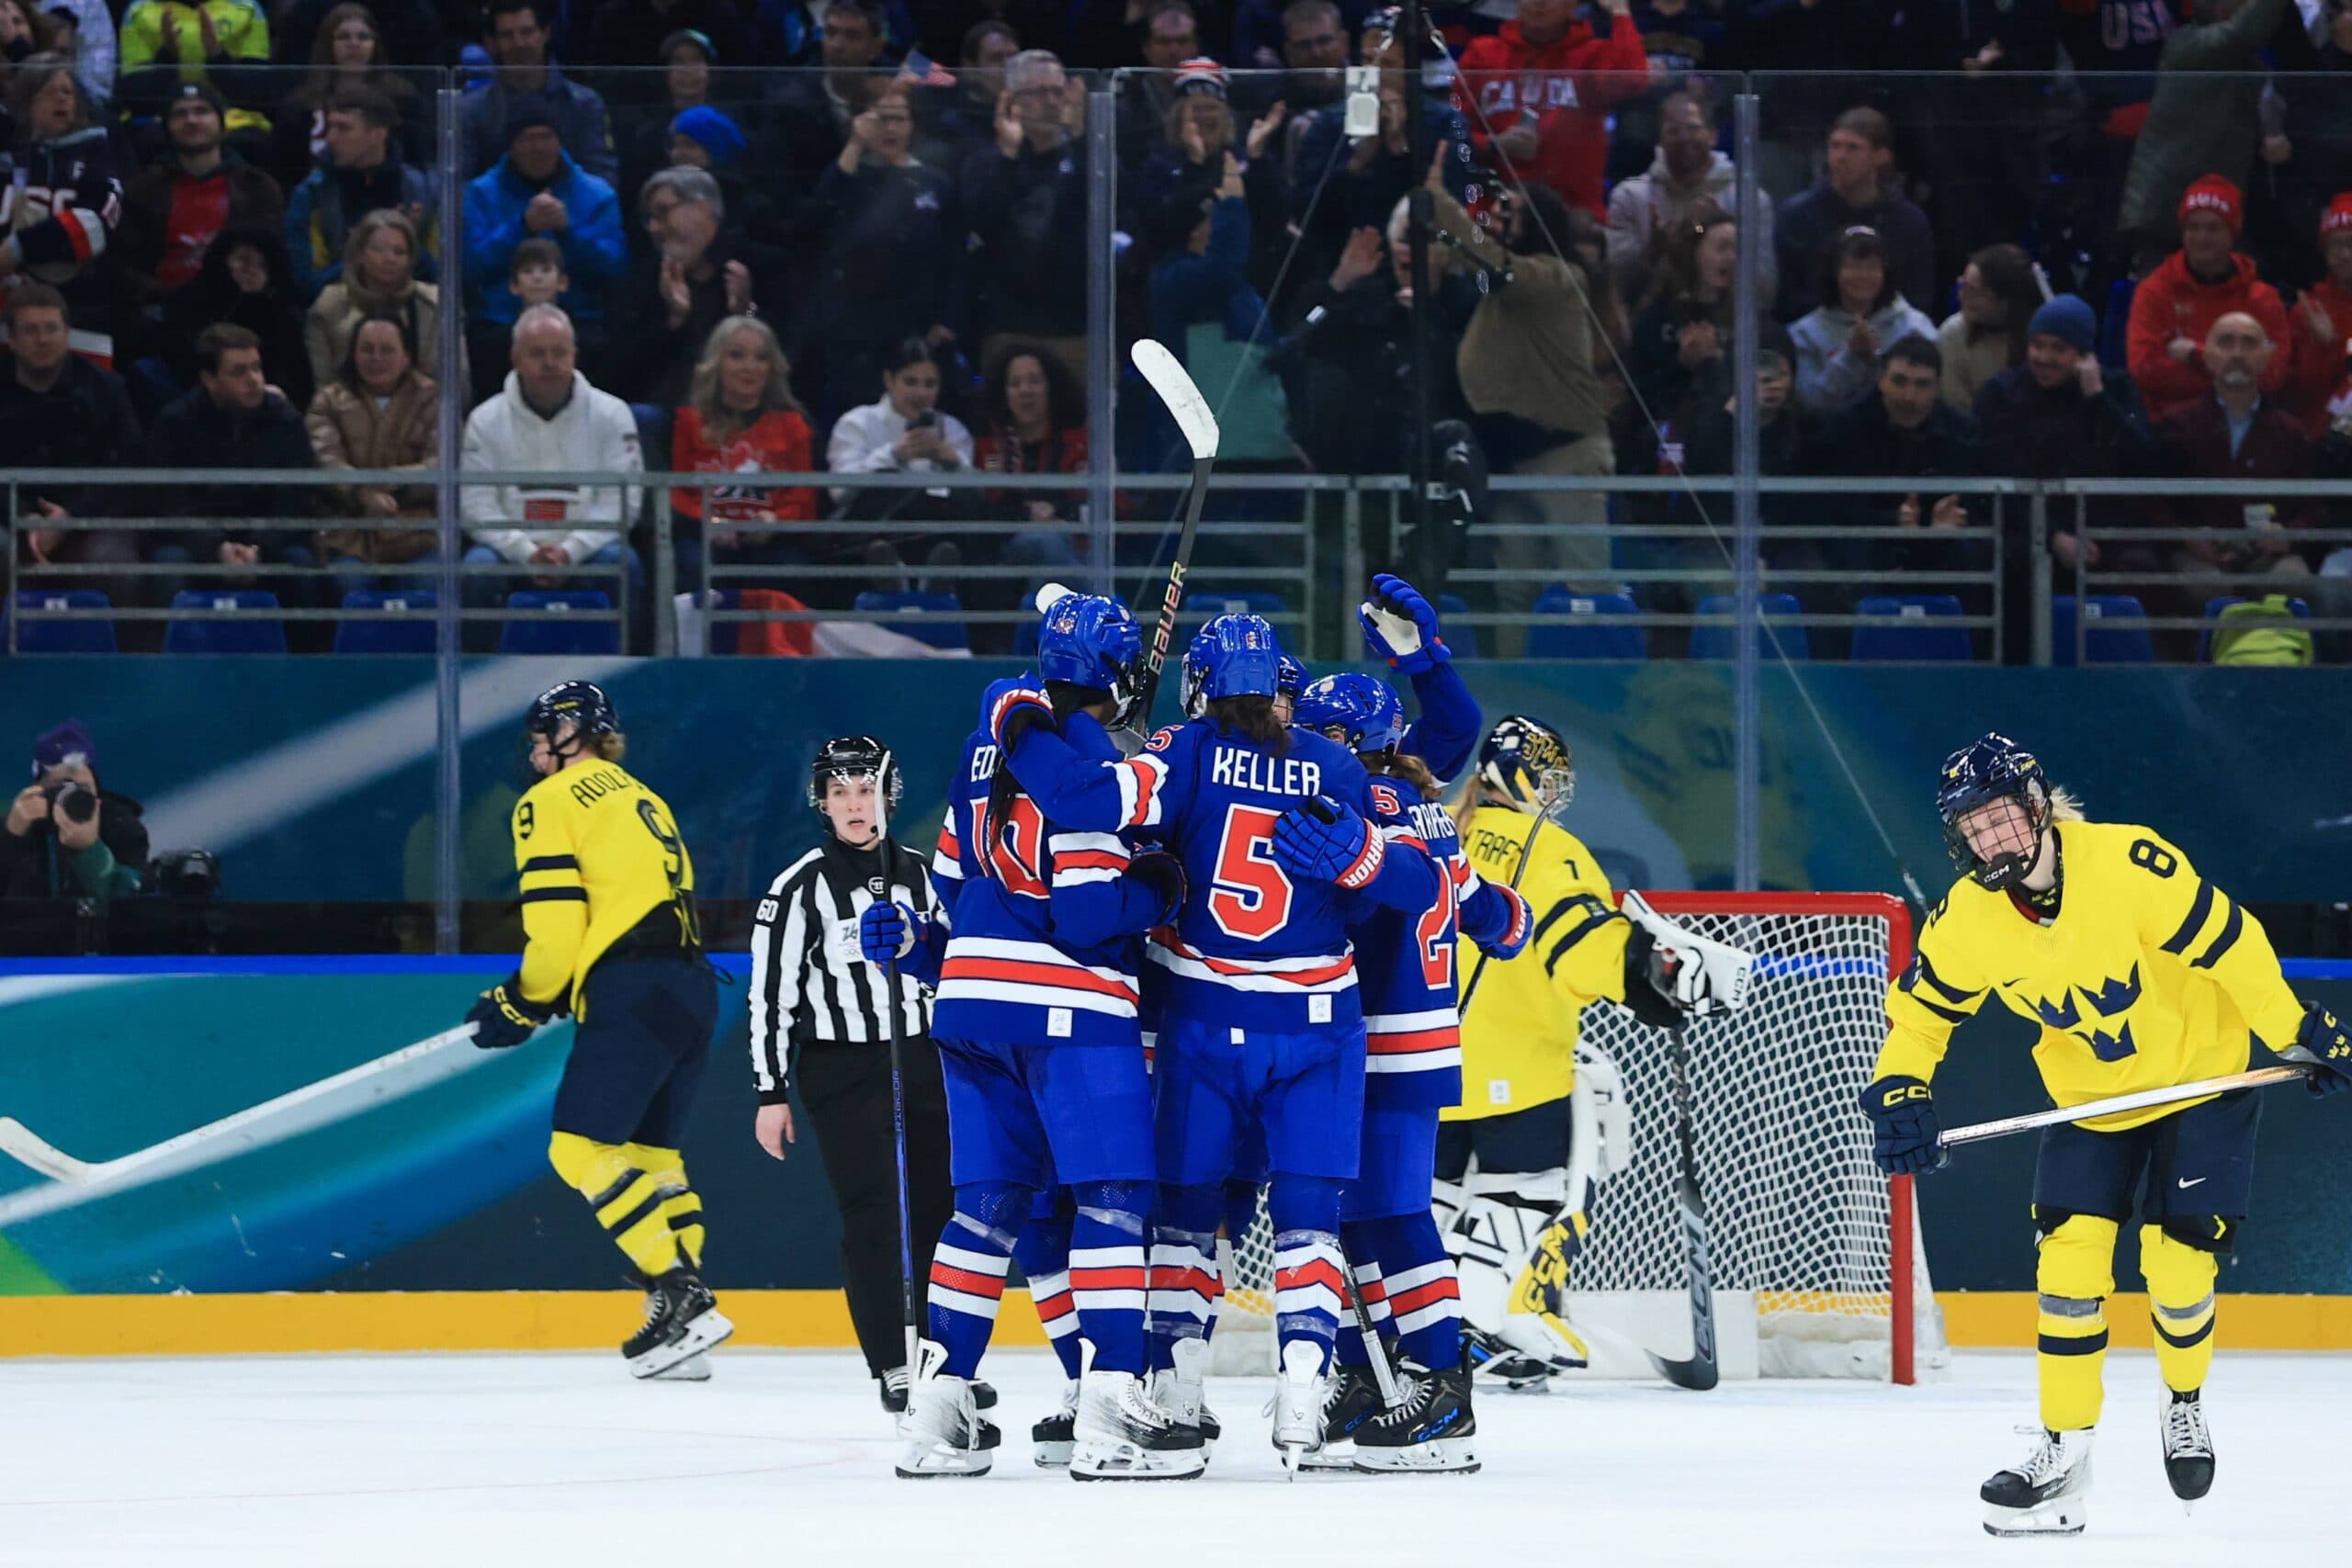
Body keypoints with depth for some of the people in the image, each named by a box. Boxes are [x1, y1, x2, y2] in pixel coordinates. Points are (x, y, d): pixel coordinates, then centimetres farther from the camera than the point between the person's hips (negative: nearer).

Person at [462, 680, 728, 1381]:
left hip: (631, 994, -9)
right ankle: (680, 1323, 8)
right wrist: (544, 996, 24)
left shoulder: (552, 803, 2)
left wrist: (521, 1004, 7)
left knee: (582, 1148, -7)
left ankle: (682, 1293, -18)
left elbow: (556, 927, -7)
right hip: (691, 984, 9)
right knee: (650, 1149, 15)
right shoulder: (643, 803, 27)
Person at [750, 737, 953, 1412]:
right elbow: (770, 995, -6)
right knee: (871, 1215, -9)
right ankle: (891, 1369, -5)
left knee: (940, 1205, 4)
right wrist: (772, 1095, -9)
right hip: (839, 1071, -5)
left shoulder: (914, 874, 8)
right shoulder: (799, 888, -7)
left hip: (919, 1059, 5)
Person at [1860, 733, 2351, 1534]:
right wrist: (1899, 1092, -16)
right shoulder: (1967, 921, -15)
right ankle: (2063, 1455, 1)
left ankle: (2184, 1404, 20)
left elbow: (2228, 942, -22)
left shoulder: (2127, 864, -29)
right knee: (2069, 1258, -8)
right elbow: (1919, 1010, 0)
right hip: (2088, 1097, 4)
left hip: (2202, 1073, -4)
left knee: (2178, 1265, -10)